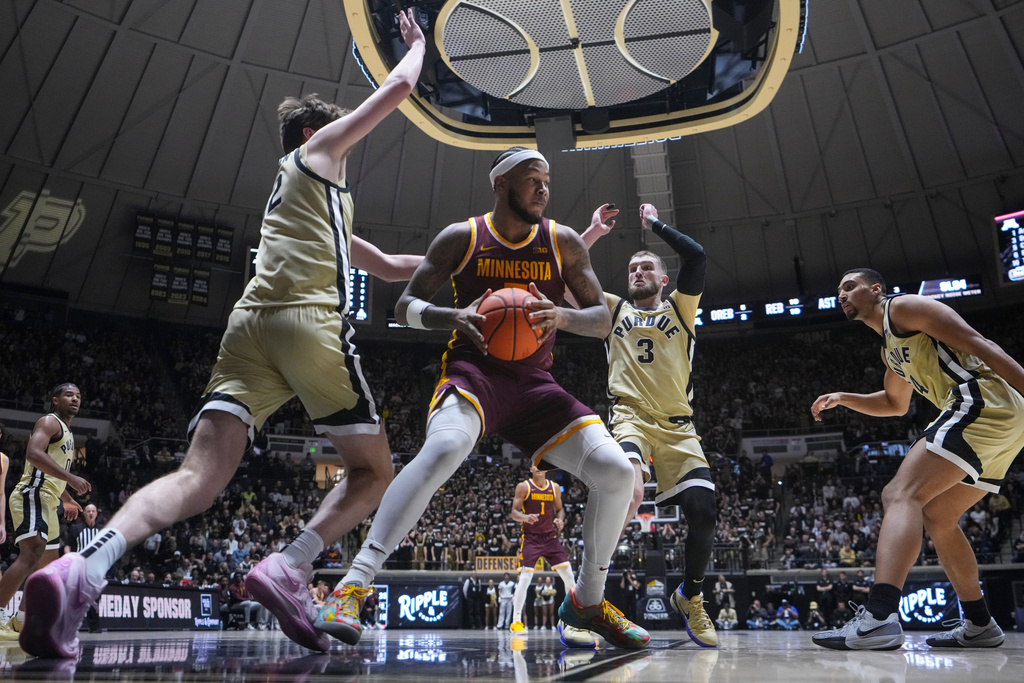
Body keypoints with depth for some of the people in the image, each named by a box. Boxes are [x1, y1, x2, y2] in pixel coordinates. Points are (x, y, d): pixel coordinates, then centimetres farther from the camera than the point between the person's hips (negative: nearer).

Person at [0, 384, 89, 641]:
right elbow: (33, 453, -24)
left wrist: (66, 499, 30)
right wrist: (71, 478, -28)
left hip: (47, 503, 10)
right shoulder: (49, 422, -5)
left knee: (48, 564, 13)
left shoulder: (67, 432, 24)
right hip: (32, 495, -10)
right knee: (32, 552, -27)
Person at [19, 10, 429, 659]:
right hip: (311, 320, -7)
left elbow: (388, 265, 40)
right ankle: (288, 568, -17)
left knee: (200, 478, -4)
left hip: (250, 325, 7)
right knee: (374, 470, 5)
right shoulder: (317, 149, 18)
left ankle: (83, 569, -27)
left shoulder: (303, 198, 38)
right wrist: (417, 44, 38)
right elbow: (399, 86, 17)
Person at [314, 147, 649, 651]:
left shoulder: (563, 242, 7)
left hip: (535, 382, 4)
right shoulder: (461, 237, 1)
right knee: (445, 447, -37)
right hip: (474, 370, -3)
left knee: (616, 471, -10)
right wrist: (453, 316, -20)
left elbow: (602, 319, 7)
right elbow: (406, 307, 2)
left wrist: (562, 316, -17)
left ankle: (587, 601, 12)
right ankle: (355, 583, -29)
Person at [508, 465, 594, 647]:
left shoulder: (555, 488, 6)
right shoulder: (523, 487, -5)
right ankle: (516, 621, -2)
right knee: (525, 577, -12)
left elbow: (559, 509, 15)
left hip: (550, 536, 4)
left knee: (568, 575, 1)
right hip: (530, 537, -4)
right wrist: (525, 517, -30)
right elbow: (514, 512, -8)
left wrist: (560, 519, -8)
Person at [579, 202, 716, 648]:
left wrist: (654, 223, 11)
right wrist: (594, 232, 15)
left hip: (678, 426, 2)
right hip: (630, 417, -2)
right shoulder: (613, 310, 18)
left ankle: (690, 597, 22)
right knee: (628, 494, -32)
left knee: (704, 513, -8)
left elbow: (696, 256, 0)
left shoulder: (679, 308, 16)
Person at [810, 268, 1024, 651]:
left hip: (984, 401, -10)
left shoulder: (904, 306, 1)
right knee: (935, 517, 18)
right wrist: (842, 398, 28)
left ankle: (879, 617, -34)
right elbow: (895, 403, 41)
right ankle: (979, 625, 25)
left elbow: (976, 342, -10)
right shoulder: (889, 349, 28)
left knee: (902, 494, -21)